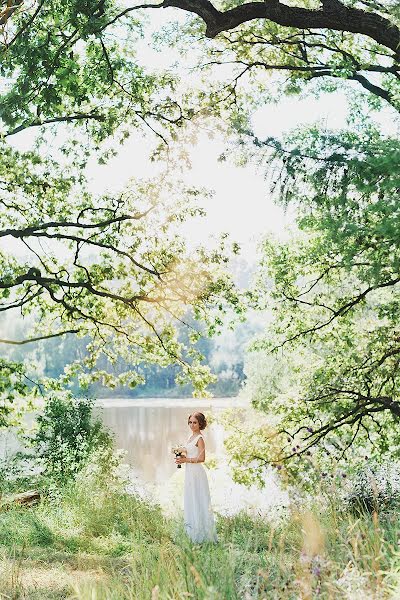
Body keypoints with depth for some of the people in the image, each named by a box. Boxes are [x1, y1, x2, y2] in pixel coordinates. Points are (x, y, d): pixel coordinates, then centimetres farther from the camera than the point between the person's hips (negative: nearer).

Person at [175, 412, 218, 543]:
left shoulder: (199, 438, -14)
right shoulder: (191, 437, 12)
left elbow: (201, 458, -19)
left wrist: (186, 460, -17)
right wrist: (182, 457, 4)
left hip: (197, 473, -9)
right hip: (189, 472, 9)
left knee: (197, 501, -3)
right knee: (190, 501, 13)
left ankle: (201, 533, 5)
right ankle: (193, 530, 21)